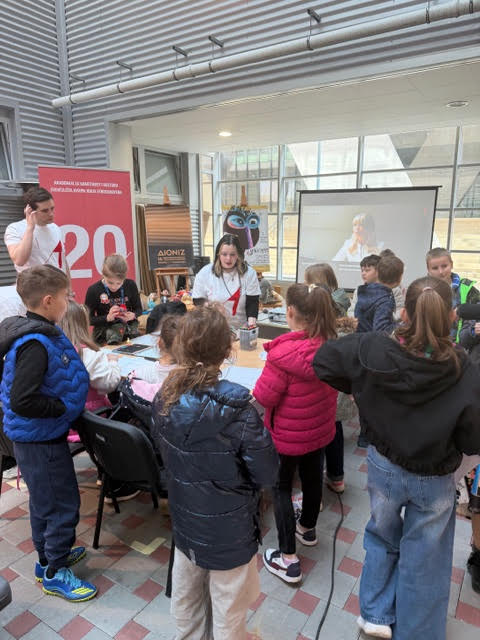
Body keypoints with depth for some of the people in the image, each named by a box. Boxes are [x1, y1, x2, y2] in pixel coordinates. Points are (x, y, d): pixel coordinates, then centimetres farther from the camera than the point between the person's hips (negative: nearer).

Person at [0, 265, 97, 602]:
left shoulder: (46, 333, 1)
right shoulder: (35, 344, -28)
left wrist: (76, 358, 2)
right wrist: (64, 407, -21)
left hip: (41, 436, 10)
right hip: (41, 440, -10)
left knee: (45, 501, 25)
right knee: (63, 504, 7)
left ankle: (49, 556, 45)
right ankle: (55, 573, 28)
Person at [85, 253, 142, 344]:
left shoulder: (130, 285, -3)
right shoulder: (93, 290, -9)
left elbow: (139, 309, 8)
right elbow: (88, 319, -5)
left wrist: (133, 315, -15)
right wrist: (107, 318, -21)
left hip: (128, 325, 3)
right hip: (104, 328, -3)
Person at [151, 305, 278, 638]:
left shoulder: (165, 398, -12)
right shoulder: (237, 407, -29)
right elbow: (267, 474, -19)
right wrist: (258, 431, -2)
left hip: (184, 520, 5)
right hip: (229, 529, -5)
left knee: (186, 595, 28)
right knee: (228, 613, 19)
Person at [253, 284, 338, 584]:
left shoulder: (283, 353, -32)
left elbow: (263, 396, -23)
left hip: (289, 435, -6)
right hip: (321, 429, 7)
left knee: (282, 486, 12)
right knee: (313, 476, 26)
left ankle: (288, 559, 21)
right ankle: (308, 528, 52)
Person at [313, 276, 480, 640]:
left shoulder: (375, 350, -23)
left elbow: (323, 360, -11)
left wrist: (357, 389, -1)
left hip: (383, 466, 2)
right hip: (435, 480, -2)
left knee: (383, 538, 29)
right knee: (422, 561, 21)